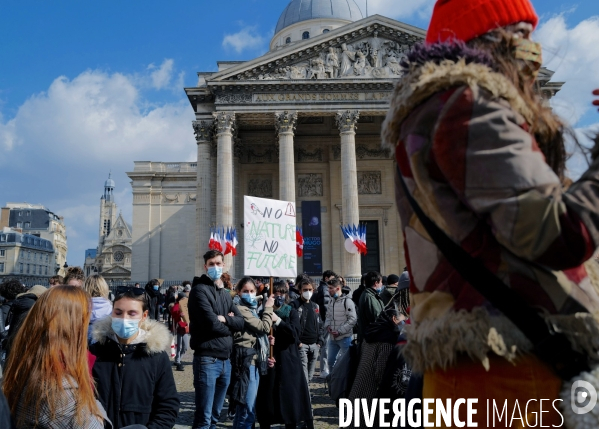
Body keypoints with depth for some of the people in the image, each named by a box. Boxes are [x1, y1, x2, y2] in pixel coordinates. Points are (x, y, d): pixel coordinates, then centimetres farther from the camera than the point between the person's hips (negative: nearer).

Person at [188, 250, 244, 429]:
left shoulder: (225, 293, 16)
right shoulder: (199, 290, -8)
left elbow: (241, 321, 6)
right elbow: (212, 324, -18)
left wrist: (224, 319, -11)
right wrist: (229, 325, 0)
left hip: (225, 360, 8)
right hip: (207, 359, -7)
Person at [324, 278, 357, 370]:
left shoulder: (347, 301, -14)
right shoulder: (332, 301, 10)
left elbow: (353, 319, -17)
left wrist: (340, 331, -18)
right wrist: (327, 326, -1)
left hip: (345, 338, -7)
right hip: (332, 338, 7)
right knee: (331, 361, 14)